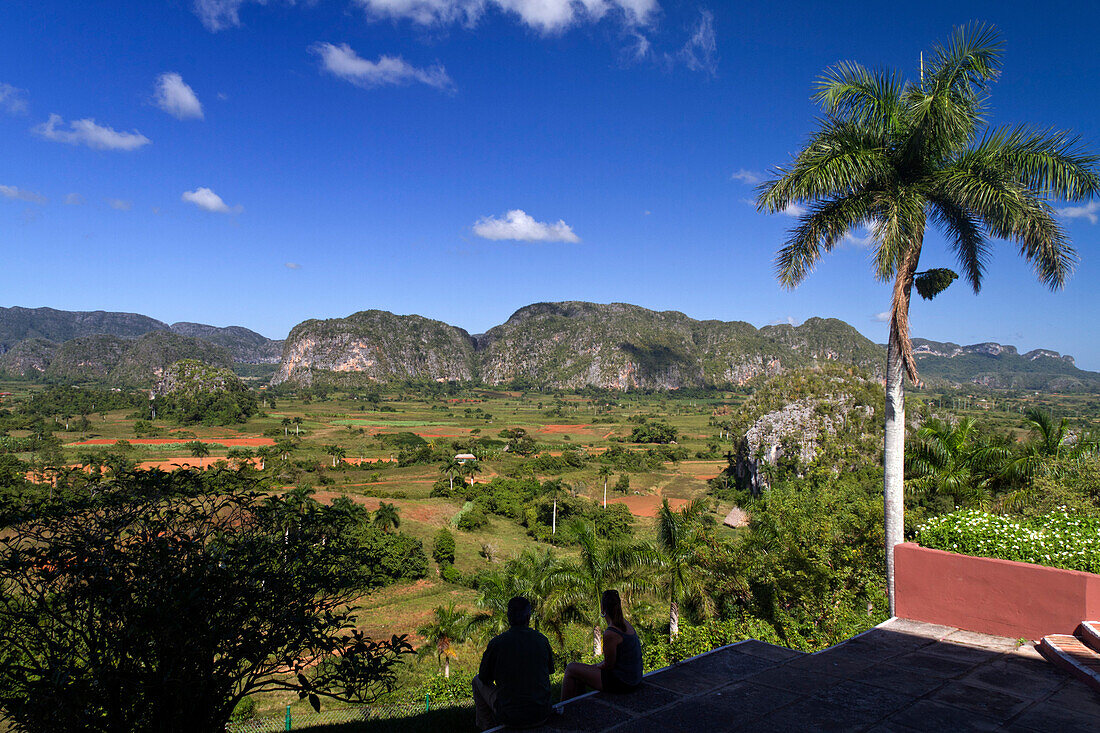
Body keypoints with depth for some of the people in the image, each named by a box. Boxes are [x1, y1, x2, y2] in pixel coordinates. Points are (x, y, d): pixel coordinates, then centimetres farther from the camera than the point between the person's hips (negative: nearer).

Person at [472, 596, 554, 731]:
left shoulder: (497, 643, -11)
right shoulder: (542, 640, -4)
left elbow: (484, 678, 3)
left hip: (511, 717, -3)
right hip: (542, 715, 3)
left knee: (477, 681, 21)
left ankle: (488, 728, 28)